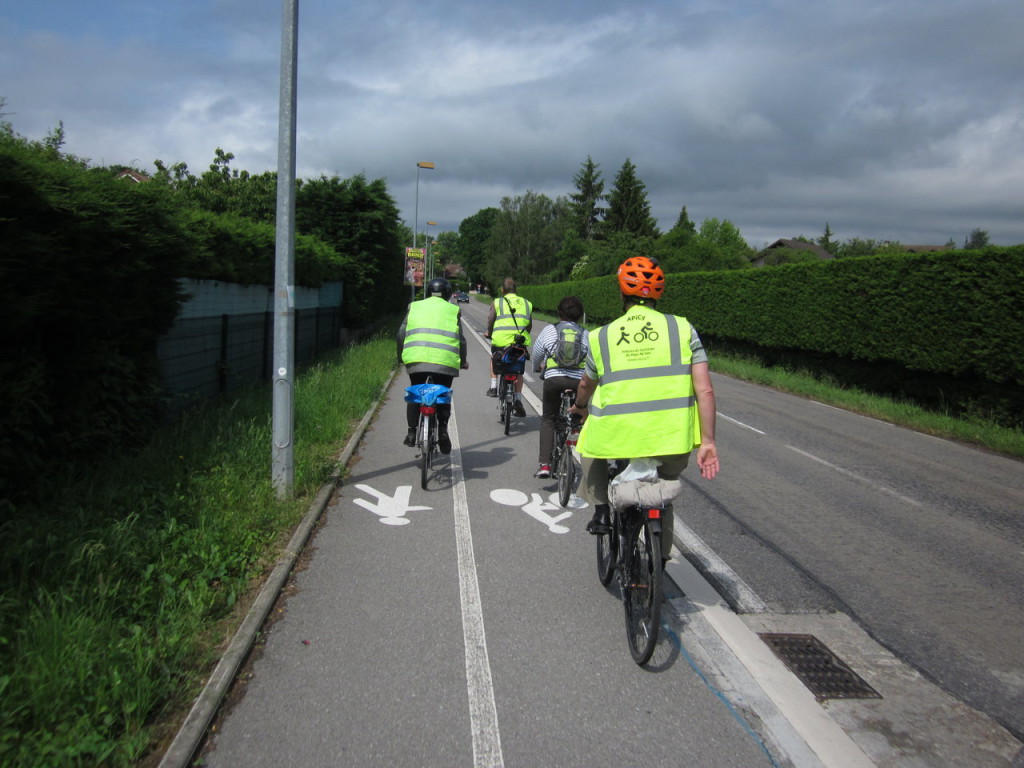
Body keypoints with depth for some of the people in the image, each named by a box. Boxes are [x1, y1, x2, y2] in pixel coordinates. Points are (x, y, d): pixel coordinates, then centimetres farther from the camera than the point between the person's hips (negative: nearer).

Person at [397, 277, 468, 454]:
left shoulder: (414, 306, 18)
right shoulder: (453, 310, 15)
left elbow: (402, 333, 14)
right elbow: (461, 339, 12)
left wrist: (401, 356, 26)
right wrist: (463, 360, 25)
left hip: (416, 358, 1)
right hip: (445, 360, -1)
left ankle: (412, 432, 12)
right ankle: (443, 429, -2)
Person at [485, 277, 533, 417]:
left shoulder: (497, 303, 6)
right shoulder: (527, 303, 15)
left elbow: (490, 322, 3)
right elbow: (530, 326, 17)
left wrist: (489, 334, 22)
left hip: (501, 341, -2)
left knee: (494, 358, 30)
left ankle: (493, 387, 24)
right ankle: (518, 399, 4)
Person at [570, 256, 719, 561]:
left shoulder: (602, 336, 7)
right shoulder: (683, 329, 5)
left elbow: (586, 385, 24)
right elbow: (704, 391, -1)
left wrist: (580, 407, 45)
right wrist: (708, 441, 5)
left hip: (617, 440, -1)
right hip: (674, 443, 1)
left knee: (590, 438, 33)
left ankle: (601, 510, 24)